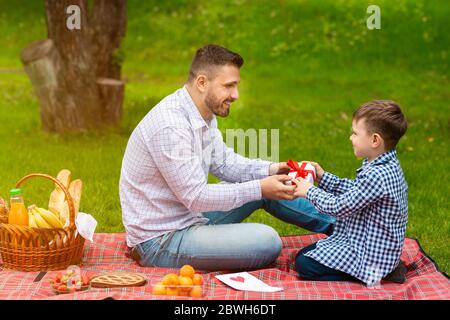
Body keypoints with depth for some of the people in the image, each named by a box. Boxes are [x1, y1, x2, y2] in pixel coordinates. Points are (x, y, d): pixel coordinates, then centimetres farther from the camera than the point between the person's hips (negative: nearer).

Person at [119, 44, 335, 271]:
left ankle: (334, 225, 26)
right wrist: (260, 189, -23)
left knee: (267, 189, 11)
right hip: (160, 241, -10)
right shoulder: (170, 126, -27)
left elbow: (223, 163, 13)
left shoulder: (204, 113, 3)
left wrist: (269, 170, -3)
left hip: (187, 215, 10)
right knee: (267, 242, -23)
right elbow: (196, 197, -25)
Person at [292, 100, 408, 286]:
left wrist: (310, 191, -8)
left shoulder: (377, 175, -29)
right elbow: (356, 190, 17)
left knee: (304, 266, -11)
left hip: (370, 254, -10)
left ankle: (374, 276, -8)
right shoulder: (386, 167, 3)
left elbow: (340, 207, -22)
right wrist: (323, 177, 11)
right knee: (303, 255, 16)